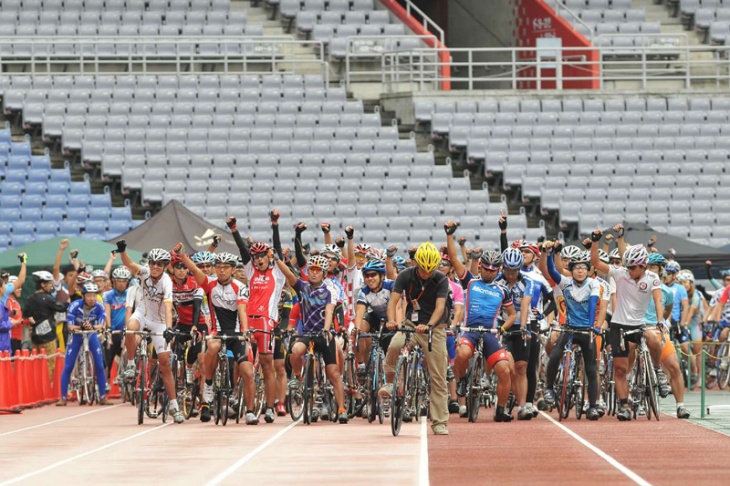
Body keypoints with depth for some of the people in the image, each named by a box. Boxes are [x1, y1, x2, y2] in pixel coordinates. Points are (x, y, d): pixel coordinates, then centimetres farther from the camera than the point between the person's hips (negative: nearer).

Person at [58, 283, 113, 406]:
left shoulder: (99, 307, -19)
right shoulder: (75, 306, -25)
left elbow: (101, 325, -27)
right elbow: (70, 326, -28)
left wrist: (92, 327, -48)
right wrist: (82, 327, -47)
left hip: (91, 335, 1)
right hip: (76, 336, -1)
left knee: (99, 365, -7)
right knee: (68, 367, -7)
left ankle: (103, 397, 3)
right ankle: (63, 398, 0)